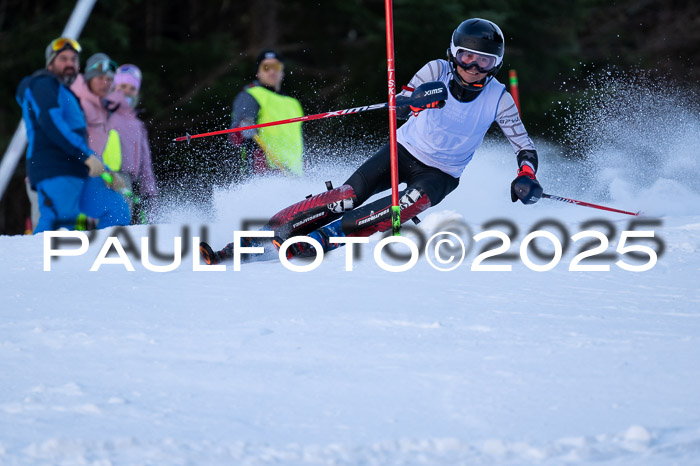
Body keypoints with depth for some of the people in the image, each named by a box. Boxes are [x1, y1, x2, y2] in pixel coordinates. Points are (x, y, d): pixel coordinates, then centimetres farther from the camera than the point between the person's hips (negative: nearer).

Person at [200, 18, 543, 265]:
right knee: (348, 196, -19)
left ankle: (323, 238, -37)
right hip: (405, 150, 0)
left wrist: (526, 179, -27)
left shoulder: (499, 100, -13)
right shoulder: (437, 71, -12)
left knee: (412, 203, -33)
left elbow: (525, 148, -6)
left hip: (440, 174, 0)